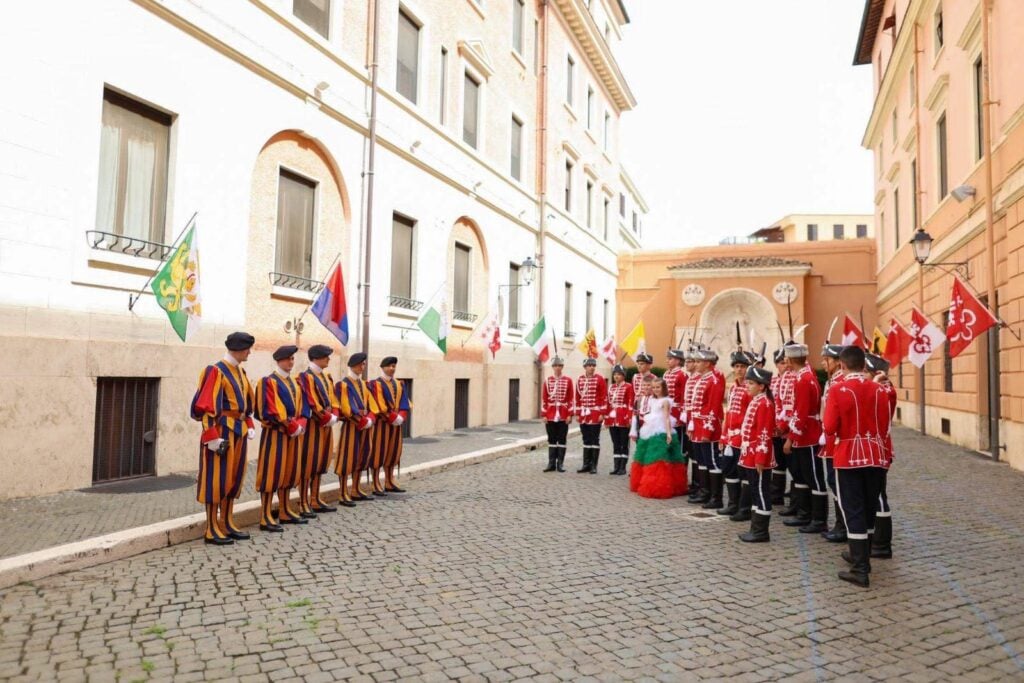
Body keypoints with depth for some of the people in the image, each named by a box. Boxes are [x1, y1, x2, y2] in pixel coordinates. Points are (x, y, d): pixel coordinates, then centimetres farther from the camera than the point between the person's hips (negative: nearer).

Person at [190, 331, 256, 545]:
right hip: (222, 431, -9)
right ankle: (212, 530, 6)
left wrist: (249, 425, 13)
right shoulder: (216, 371, -12)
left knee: (234, 478, 13)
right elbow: (206, 406, -17)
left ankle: (228, 524, 22)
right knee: (217, 479, -2)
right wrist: (212, 436, -21)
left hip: (239, 431, 9)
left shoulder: (240, 372, 13)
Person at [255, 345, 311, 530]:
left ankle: (285, 512, 22)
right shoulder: (269, 381, -9)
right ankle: (266, 517, -2)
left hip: (293, 433, 8)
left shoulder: (295, 382, 14)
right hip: (275, 433, -8)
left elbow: (302, 407, 10)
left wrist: (300, 425, -8)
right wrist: (293, 426, -16)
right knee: (272, 472, -6)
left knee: (289, 471, 12)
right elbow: (272, 411, -18)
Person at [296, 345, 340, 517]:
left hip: (327, 424, 8)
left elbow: (333, 399, 13)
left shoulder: (327, 377, 14)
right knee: (307, 464, -4)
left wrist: (334, 416, -3)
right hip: (313, 425, -8)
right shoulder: (306, 377, -11)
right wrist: (327, 418, -14)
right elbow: (311, 403, -18)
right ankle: (303, 504, 0)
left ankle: (315, 500, 21)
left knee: (320, 463, 13)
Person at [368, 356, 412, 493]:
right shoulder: (375, 384, -6)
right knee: (379, 452, -5)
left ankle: (389, 483, 18)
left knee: (393, 452, 10)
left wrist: (401, 416, -12)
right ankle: (376, 485, -3)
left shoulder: (400, 384, 14)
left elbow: (404, 403, 5)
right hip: (381, 422, -6)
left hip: (396, 422, 7)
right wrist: (393, 417, -18)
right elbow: (379, 405, -16)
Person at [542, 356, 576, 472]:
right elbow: (544, 399, 3)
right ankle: (551, 463, 12)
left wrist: (570, 414, -6)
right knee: (552, 440, 6)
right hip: (550, 415, 1)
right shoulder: (547, 381, 3)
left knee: (562, 440, 3)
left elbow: (571, 399, 0)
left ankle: (560, 463, 10)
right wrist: (544, 414, -2)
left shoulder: (568, 381, 1)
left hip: (563, 416, -1)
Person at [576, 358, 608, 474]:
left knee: (595, 440, 0)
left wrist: (602, 413, -11)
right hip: (584, 414, 4)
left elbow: (604, 397, -6)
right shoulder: (580, 380, 8)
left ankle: (594, 466, 6)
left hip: (596, 415, -4)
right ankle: (586, 464, 16)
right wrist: (578, 413, 8)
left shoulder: (600, 379, -3)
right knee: (586, 440, 9)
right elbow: (578, 397, 11)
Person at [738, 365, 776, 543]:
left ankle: (761, 532, 6)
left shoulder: (764, 404, -15)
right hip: (751, 457, 10)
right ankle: (756, 529, 22)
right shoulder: (755, 401, 14)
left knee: (761, 492, -2)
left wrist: (760, 458, -21)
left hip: (759, 457, -10)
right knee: (755, 492, 14)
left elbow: (765, 434, -20)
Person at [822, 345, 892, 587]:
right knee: (869, 507, 17)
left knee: (853, 510, 0)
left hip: (849, 456, -5)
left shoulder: (838, 390, -13)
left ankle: (860, 570, 0)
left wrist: (832, 438, 8)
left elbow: (830, 427, -13)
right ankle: (861, 555, 33)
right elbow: (885, 426, 5)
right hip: (875, 455, 5)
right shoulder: (880, 390, 0)